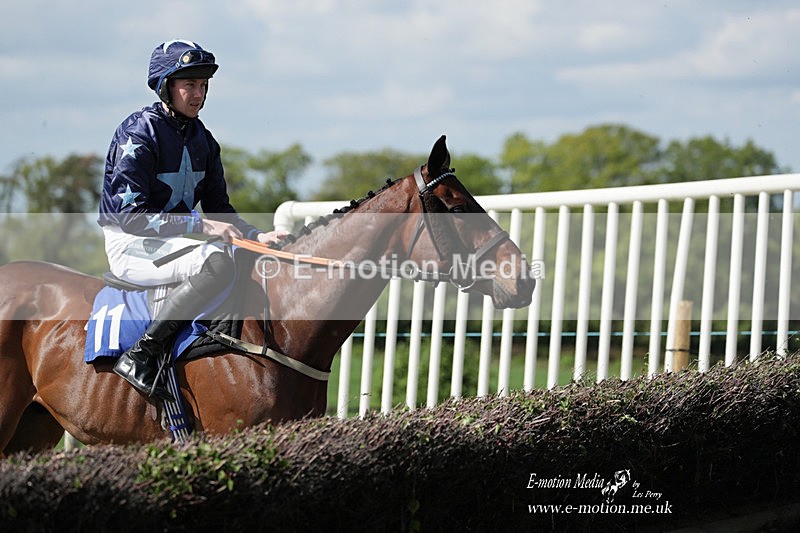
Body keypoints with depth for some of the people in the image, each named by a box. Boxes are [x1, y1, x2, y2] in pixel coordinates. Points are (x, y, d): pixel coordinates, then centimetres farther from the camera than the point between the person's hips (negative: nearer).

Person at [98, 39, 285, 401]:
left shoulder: (202, 140, 11)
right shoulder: (139, 133, -14)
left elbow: (218, 208, 16)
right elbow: (130, 215, -22)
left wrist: (256, 236, -3)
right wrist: (201, 226, -26)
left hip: (176, 242, 8)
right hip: (131, 247, -8)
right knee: (216, 261, -35)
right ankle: (140, 357, -34)